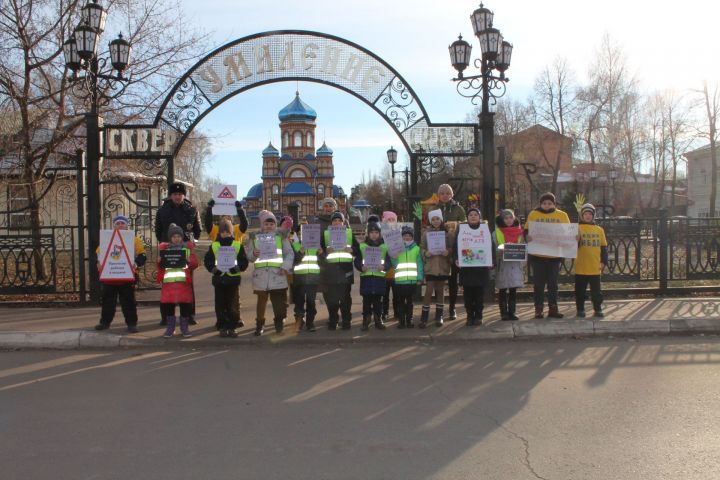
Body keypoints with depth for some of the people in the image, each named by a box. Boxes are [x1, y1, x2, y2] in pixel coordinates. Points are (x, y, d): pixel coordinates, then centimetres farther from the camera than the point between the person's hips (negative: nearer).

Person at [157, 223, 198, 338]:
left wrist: (189, 261, -18)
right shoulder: (164, 247, 12)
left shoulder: (188, 246, 9)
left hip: (184, 281, -1)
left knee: (185, 304, 0)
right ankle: (170, 328, 15)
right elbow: (160, 266, 12)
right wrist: (159, 262, -10)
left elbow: (195, 264, 4)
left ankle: (184, 328, 13)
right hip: (168, 281, 1)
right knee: (168, 304, 1)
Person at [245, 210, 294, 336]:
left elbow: (289, 253, 7)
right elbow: (248, 255, 9)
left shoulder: (281, 237, 9)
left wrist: (285, 266, -7)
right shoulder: (255, 238, 11)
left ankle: (279, 323, 8)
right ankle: (259, 324, 16)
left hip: (277, 274, -1)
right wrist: (254, 254, -14)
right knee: (261, 300, 6)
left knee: (279, 301, -4)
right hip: (260, 274, 1)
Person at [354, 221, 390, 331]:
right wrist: (361, 267, -15)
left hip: (380, 276, 1)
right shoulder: (362, 246, 8)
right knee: (367, 299, 0)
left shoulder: (384, 247, 10)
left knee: (378, 300, 4)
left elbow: (389, 261, 5)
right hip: (366, 276, 0)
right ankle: (366, 321, 6)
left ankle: (378, 320, 15)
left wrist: (384, 267, -15)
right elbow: (357, 261, 5)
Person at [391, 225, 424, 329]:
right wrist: (393, 258, -13)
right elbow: (394, 264, 7)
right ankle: (401, 321, 11)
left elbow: (420, 265, 3)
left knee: (409, 301, 8)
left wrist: (420, 278, -3)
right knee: (400, 301, 4)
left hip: (412, 280, 0)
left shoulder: (417, 249, 4)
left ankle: (409, 320, 17)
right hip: (399, 280, 0)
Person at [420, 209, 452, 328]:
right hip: (430, 266, -1)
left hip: (443, 266, 1)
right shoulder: (426, 233, 4)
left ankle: (439, 317, 18)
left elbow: (452, 248, 5)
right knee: (429, 291, -6)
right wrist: (425, 253, -17)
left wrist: (448, 252, -15)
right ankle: (424, 318, -1)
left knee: (440, 291, 9)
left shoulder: (447, 233, 5)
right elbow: (421, 247, 3)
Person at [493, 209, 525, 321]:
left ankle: (512, 312, 10)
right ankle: (504, 313, 6)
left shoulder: (519, 232, 11)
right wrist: (501, 249, -18)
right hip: (502, 264, -2)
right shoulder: (496, 233, 4)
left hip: (516, 264, 2)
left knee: (513, 290, 3)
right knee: (502, 290, 1)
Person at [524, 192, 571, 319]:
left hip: (555, 255, 2)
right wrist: (527, 236, -21)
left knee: (553, 284, 7)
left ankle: (553, 309, 13)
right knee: (538, 284, 3)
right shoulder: (533, 214, 4)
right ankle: (538, 309, 9)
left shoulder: (562, 215, 9)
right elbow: (526, 231, 1)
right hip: (537, 255, -1)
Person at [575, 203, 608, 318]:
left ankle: (598, 309, 15)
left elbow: (604, 247, 10)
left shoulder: (599, 230, 8)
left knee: (596, 290, 7)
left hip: (595, 268, 2)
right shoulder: (578, 228, 1)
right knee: (580, 290, 6)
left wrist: (603, 261, 3)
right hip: (581, 267, -1)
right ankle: (580, 310, 15)